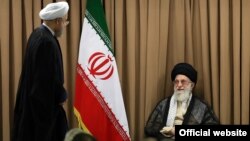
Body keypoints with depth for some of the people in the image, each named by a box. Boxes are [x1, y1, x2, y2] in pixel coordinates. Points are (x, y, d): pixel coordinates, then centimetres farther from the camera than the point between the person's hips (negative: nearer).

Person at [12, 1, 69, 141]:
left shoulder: (37, 34, 6)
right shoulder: (48, 42, -24)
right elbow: (52, 76, -23)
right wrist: (61, 96, -8)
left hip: (32, 98, 10)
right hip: (44, 102, -10)